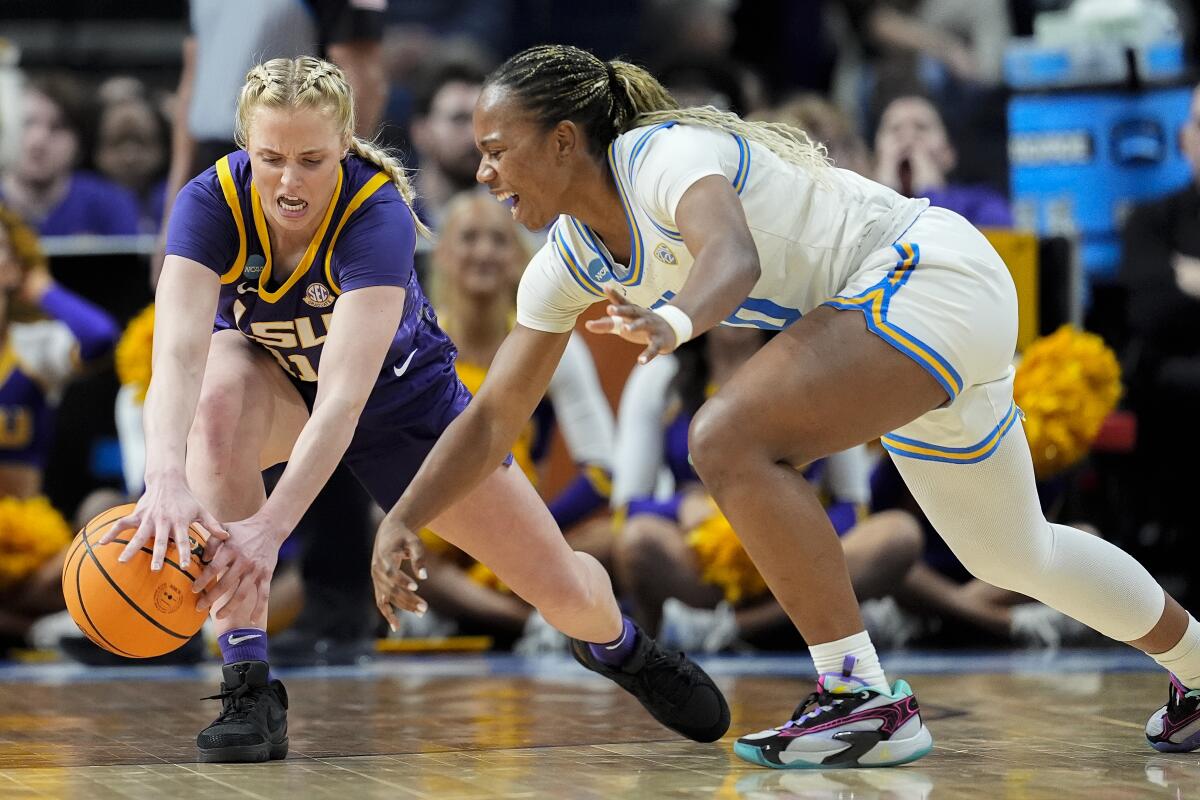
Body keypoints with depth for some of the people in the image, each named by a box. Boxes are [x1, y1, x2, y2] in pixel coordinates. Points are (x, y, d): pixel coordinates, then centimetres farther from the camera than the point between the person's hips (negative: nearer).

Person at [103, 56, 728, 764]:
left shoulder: (379, 214, -36)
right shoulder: (212, 202, -30)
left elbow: (345, 396, -47)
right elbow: (177, 349, -45)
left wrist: (271, 528, -61)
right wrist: (167, 475, -65)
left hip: (404, 394, -1)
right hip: (273, 385, 1)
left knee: (565, 590, -1)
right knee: (217, 394, -37)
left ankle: (619, 645, 42)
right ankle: (250, 692, -30)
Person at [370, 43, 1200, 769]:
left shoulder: (665, 154, -23)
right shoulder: (569, 258, 2)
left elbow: (733, 255, -45)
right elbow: (493, 417, 5)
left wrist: (670, 323, -65)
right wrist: (398, 525, -5)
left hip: (937, 278, -10)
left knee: (730, 440, -26)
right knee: (1014, 557, 22)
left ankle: (865, 698, -23)